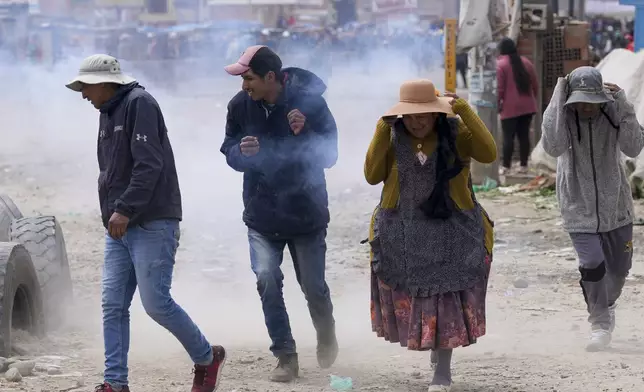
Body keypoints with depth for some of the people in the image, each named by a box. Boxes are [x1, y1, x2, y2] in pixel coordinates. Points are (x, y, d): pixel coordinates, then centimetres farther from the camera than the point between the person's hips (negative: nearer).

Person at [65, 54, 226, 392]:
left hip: (152, 224, -9)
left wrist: (125, 210, -24)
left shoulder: (139, 104, -11)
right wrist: (113, 214, 13)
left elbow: (149, 164, -20)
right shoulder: (108, 113, 17)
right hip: (119, 228, 9)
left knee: (155, 302, -10)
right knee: (113, 306, 2)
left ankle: (207, 358, 10)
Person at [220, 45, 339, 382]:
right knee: (267, 279, -12)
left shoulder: (309, 101, -15)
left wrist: (305, 133, -32)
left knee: (313, 287, 7)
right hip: (262, 213, 2)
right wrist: (242, 152, -20)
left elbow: (329, 156, -13)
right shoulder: (240, 105, -7)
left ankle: (326, 334, 39)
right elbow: (229, 152, 4)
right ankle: (285, 357, 0)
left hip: (306, 211, -2)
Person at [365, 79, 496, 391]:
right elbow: (372, 176, -10)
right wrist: (382, 132, -15)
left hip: (450, 234, -2)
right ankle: (431, 342, 38)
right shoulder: (393, 137, -2)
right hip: (402, 234, 2)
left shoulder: (455, 133, -8)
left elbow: (488, 154, -24)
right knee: (409, 299, 9)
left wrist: (465, 112, -26)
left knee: (446, 300, 1)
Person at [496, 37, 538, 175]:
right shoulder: (526, 63, 11)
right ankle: (524, 165, 8)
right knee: (524, 135, 8)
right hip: (527, 106, 6)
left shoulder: (500, 64, -9)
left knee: (508, 136, -3)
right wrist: (533, 99, 25)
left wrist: (497, 103, -2)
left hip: (510, 108, -6)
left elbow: (499, 88, -13)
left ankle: (506, 166, -3)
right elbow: (535, 85, 15)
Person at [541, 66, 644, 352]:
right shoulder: (564, 116, -13)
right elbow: (553, 147, -31)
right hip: (579, 210, -3)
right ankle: (600, 323, 2)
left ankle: (607, 304, 48)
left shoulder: (612, 115, -10)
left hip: (615, 206, 3)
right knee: (592, 265, -18)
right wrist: (558, 101, -30)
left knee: (618, 268, 15)